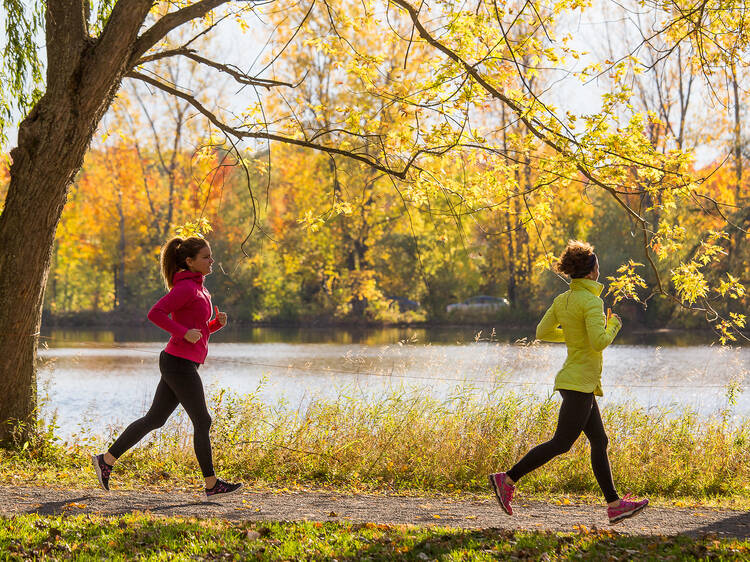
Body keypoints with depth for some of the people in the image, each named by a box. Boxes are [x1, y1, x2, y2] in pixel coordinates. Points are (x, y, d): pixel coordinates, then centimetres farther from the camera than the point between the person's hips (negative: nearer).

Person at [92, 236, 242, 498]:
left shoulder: (198, 289, 18)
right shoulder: (185, 287, -12)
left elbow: (200, 330, 24)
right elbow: (155, 313, -21)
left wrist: (217, 322, 5)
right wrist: (184, 332, -22)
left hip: (177, 364, 10)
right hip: (180, 362, -10)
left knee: (155, 418, 12)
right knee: (202, 422, -3)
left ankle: (106, 460, 16)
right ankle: (212, 484, 5)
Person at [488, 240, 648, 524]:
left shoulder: (562, 299, 7)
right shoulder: (591, 302, -17)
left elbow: (542, 332, 12)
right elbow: (599, 342, -24)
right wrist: (612, 325, -5)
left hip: (576, 382, 9)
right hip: (580, 382, -9)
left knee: (599, 441, 10)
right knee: (561, 443, -5)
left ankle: (614, 504, 12)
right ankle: (508, 479, -4)